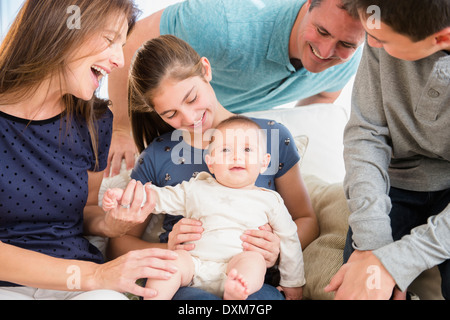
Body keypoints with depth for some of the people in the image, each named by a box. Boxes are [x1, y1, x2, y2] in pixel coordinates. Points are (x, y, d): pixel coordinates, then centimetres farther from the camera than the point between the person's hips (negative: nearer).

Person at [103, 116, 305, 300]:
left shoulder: (269, 200, 15)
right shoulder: (196, 190, 18)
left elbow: (289, 241, 18)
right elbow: (159, 197, 17)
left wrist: (293, 285, 18)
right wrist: (122, 195, 1)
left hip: (241, 268, -1)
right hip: (195, 265, 2)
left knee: (254, 259, -31)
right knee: (175, 260, -27)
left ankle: (236, 291, -56)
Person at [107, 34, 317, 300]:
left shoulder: (272, 136, 5)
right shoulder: (156, 157, 7)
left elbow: (306, 220, 12)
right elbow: (120, 242, 11)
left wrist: (278, 251, -10)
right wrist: (168, 250, -10)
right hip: (180, 282, 0)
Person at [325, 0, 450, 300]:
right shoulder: (385, 33, -13)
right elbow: (366, 134, -10)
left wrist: (391, 262, -31)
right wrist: (370, 242, -21)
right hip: (401, 181, 2)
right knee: (363, 288, -18)